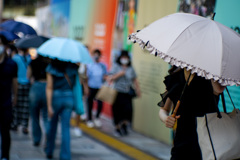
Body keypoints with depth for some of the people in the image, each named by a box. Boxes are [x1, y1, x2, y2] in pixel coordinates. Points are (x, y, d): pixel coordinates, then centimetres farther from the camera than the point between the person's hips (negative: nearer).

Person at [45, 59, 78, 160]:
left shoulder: (51, 67, -8)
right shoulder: (73, 67, 1)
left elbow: (49, 88, -11)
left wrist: (49, 106, -12)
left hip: (56, 98, -1)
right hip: (69, 98, 1)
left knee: (52, 126, 17)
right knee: (66, 128, 3)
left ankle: (49, 152, 31)